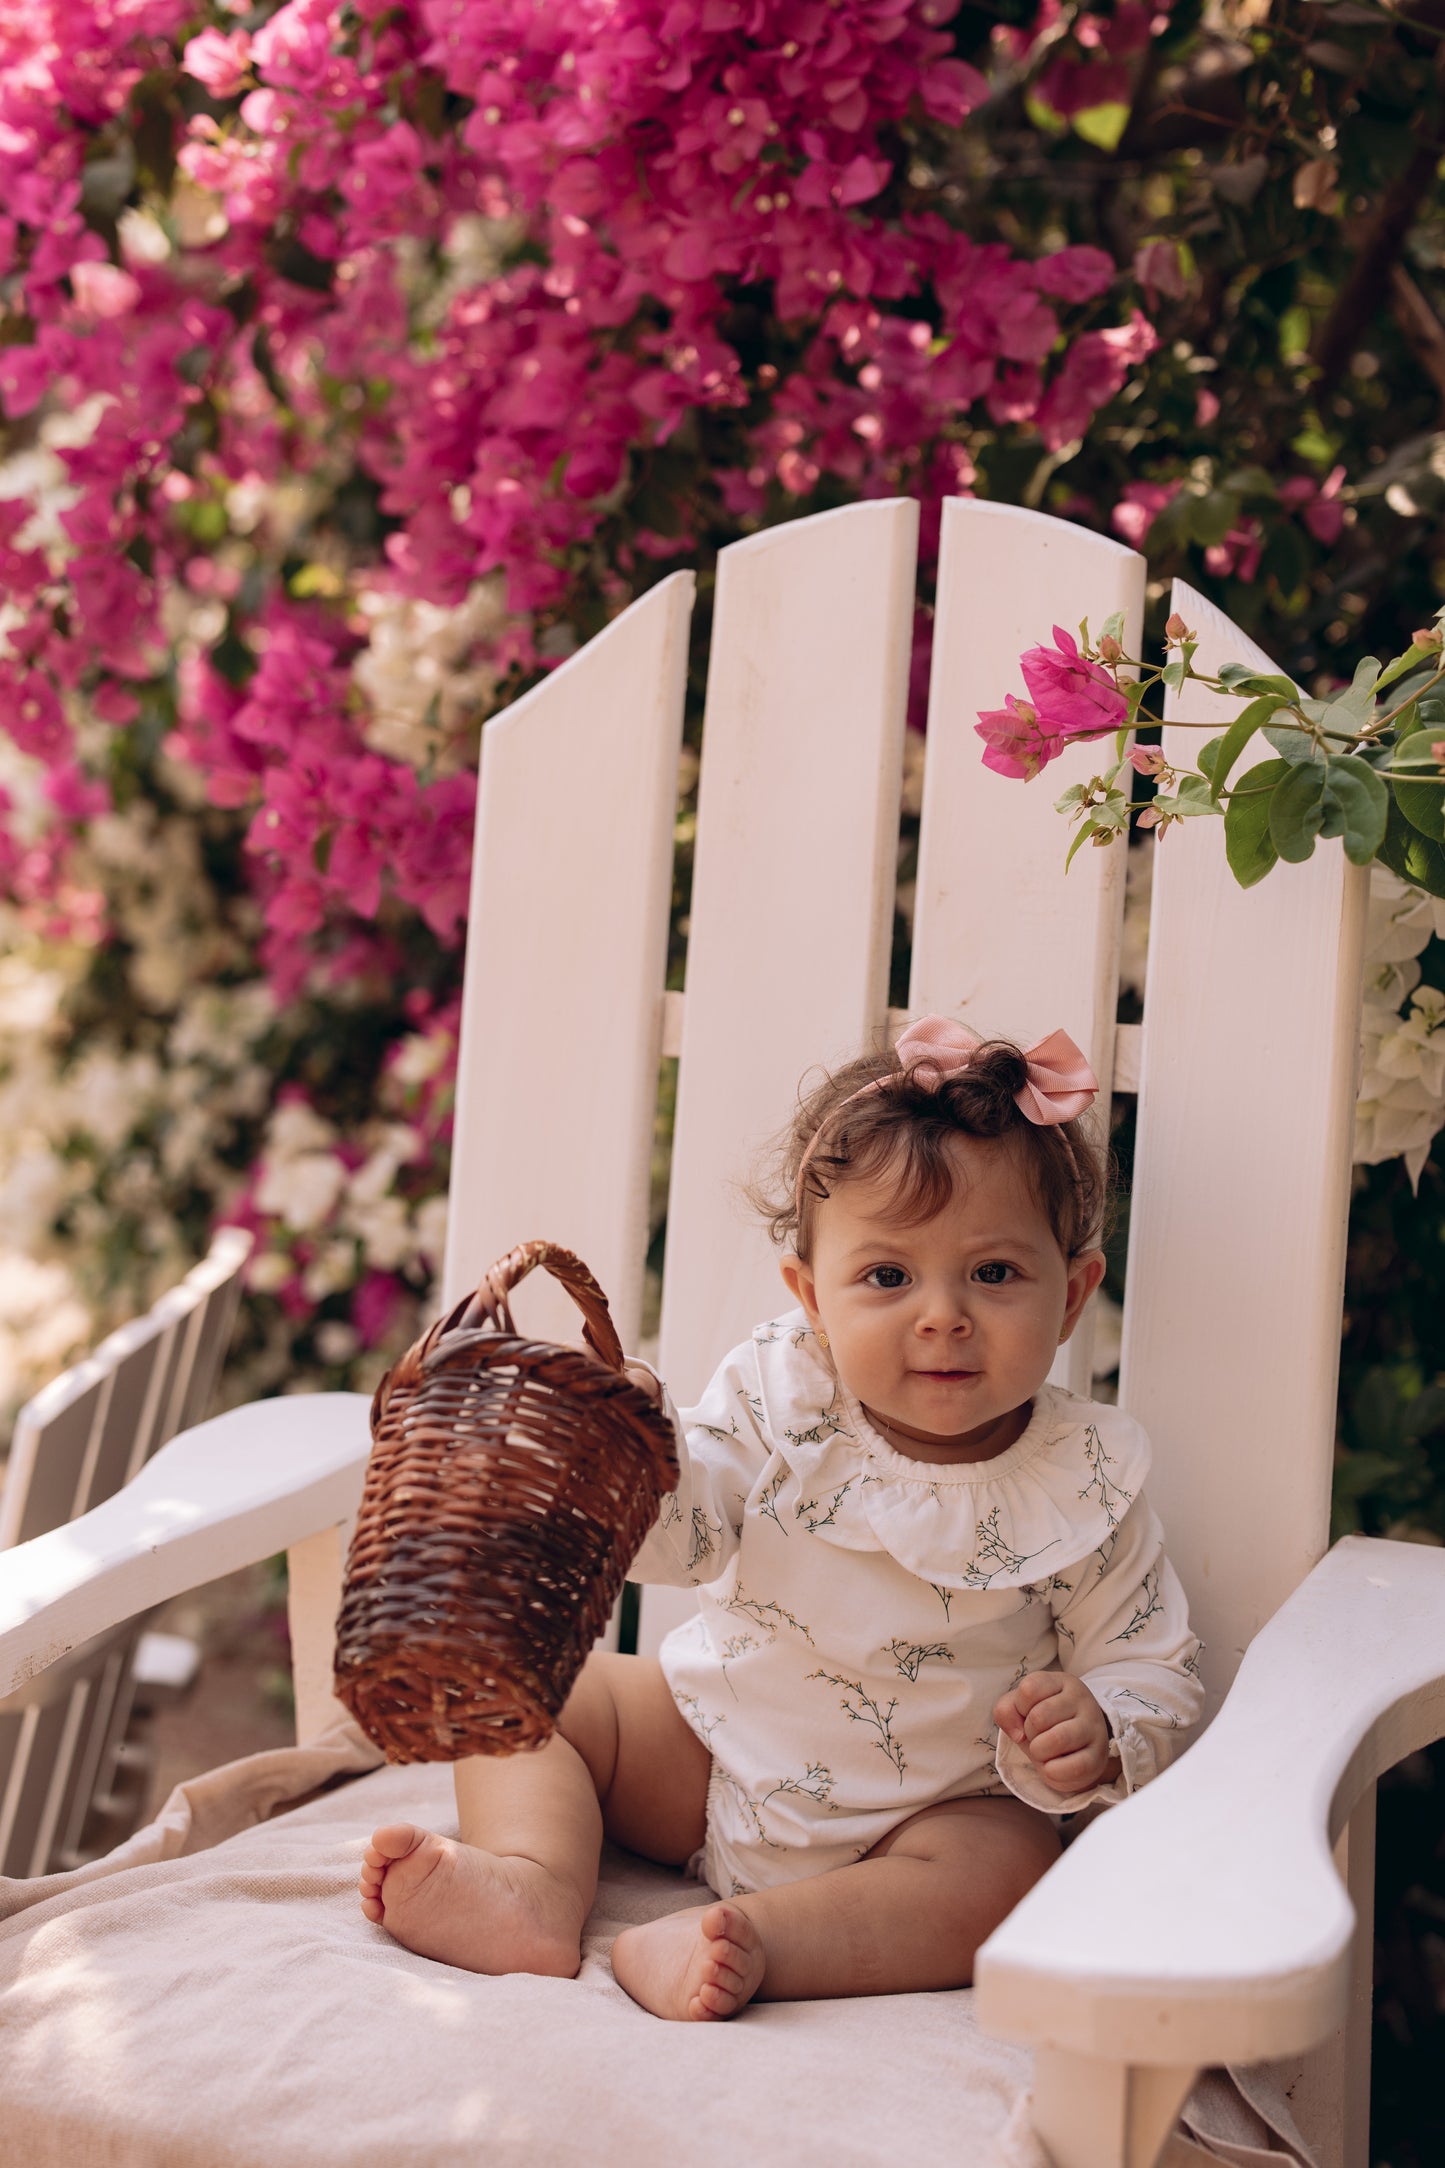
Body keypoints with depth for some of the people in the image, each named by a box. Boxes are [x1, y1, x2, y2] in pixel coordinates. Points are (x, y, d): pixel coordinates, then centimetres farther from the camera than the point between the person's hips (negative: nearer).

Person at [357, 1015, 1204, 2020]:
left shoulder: (1082, 1486, -13)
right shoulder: (781, 1392, -10)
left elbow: (1155, 1668, -4)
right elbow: (687, 1535, -15)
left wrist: (1096, 1731, -27)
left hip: (919, 1816, -2)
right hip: (709, 1744, 3)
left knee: (1004, 1872, -31)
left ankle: (748, 1939, -39)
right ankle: (538, 1887, -27)